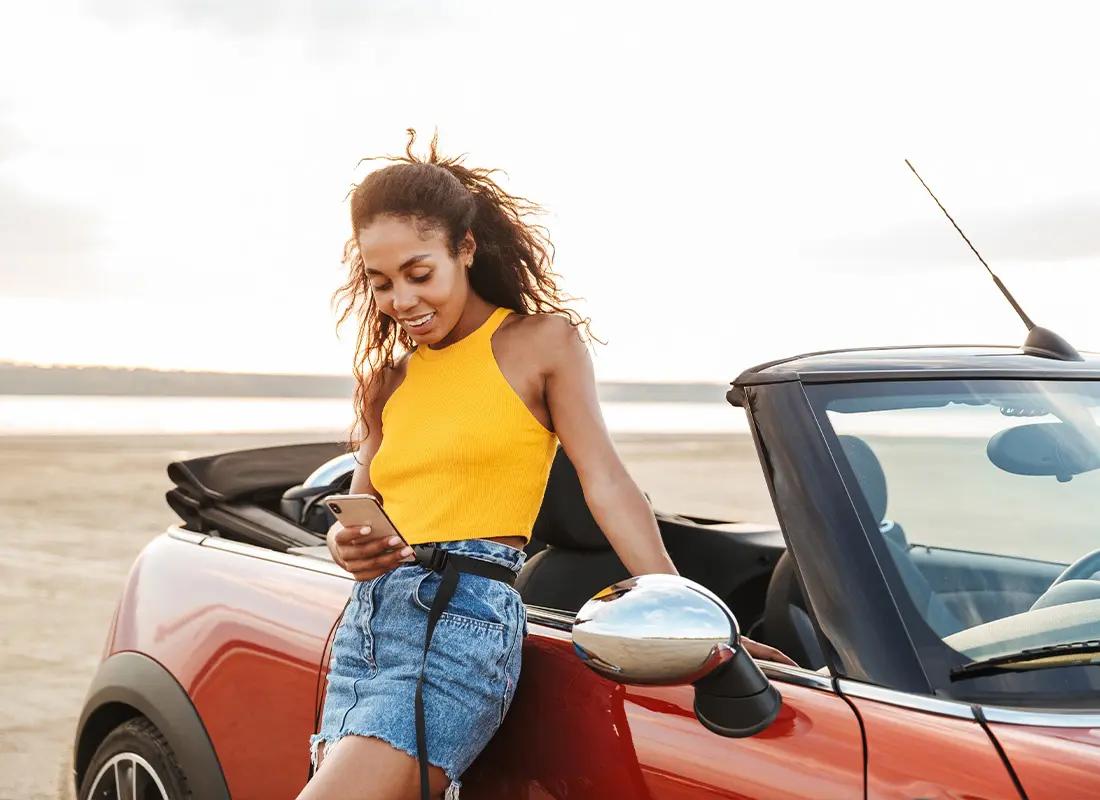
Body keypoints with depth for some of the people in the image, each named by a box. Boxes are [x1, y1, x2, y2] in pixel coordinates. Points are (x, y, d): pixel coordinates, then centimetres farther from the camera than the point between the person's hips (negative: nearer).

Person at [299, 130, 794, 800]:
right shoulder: (390, 377, 18)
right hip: (364, 623, 7)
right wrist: (348, 547, -3)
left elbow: (607, 485, -4)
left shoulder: (541, 342, 3)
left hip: (463, 622, -6)